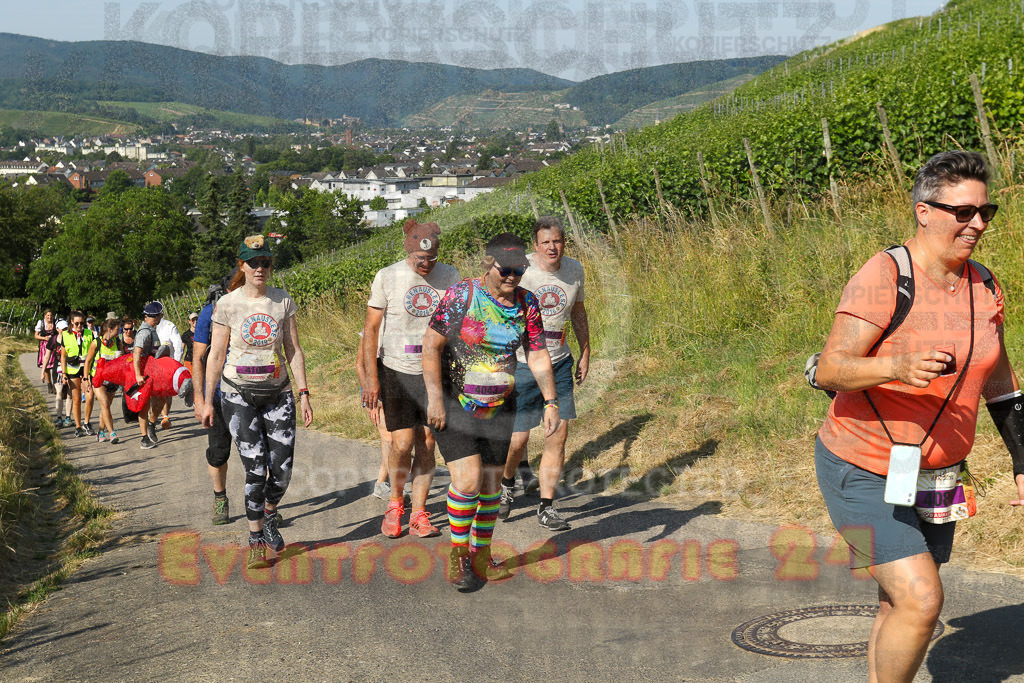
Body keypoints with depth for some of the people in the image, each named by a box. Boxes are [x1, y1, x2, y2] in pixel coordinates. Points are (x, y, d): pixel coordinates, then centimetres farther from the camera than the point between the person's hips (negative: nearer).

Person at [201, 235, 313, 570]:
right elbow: (216, 356, 0)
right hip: (239, 395, -2)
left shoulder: (283, 301, 2)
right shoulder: (227, 304, -4)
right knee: (256, 469, -10)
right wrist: (207, 400, -1)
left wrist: (303, 394, 0)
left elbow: (294, 351, 5)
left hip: (277, 393, 2)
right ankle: (257, 542, 5)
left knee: (282, 469, -3)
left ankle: (269, 515, 29)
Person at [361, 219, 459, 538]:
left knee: (426, 444, 2)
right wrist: (370, 378, -10)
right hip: (396, 370, -2)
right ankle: (395, 502, 17)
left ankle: (419, 513, 13)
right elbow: (371, 329, -4)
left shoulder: (450, 277, 2)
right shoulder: (387, 277, -6)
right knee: (402, 444, -8)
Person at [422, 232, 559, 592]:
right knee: (468, 480, -14)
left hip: (498, 407, 5)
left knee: (491, 484, 9)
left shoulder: (527, 303, 0)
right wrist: (435, 398, -18)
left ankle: (480, 555, 28)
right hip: (453, 403, -4)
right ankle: (458, 554, 7)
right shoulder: (460, 295, -14)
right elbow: (431, 345, -13)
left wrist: (550, 401, -4)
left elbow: (538, 355, 4)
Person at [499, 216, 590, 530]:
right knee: (517, 438, 0)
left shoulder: (574, 270, 4)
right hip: (521, 364, -4)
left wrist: (585, 354, 20)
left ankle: (546, 507, 8)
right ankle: (507, 486, 32)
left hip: (560, 364, 4)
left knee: (558, 433, -2)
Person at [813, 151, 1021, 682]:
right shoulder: (884, 277, -20)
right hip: (864, 473, -7)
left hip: (933, 475, 7)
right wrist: (896, 367, -45)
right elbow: (830, 371, -27)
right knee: (921, 600, -17)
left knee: (903, 605, 16)